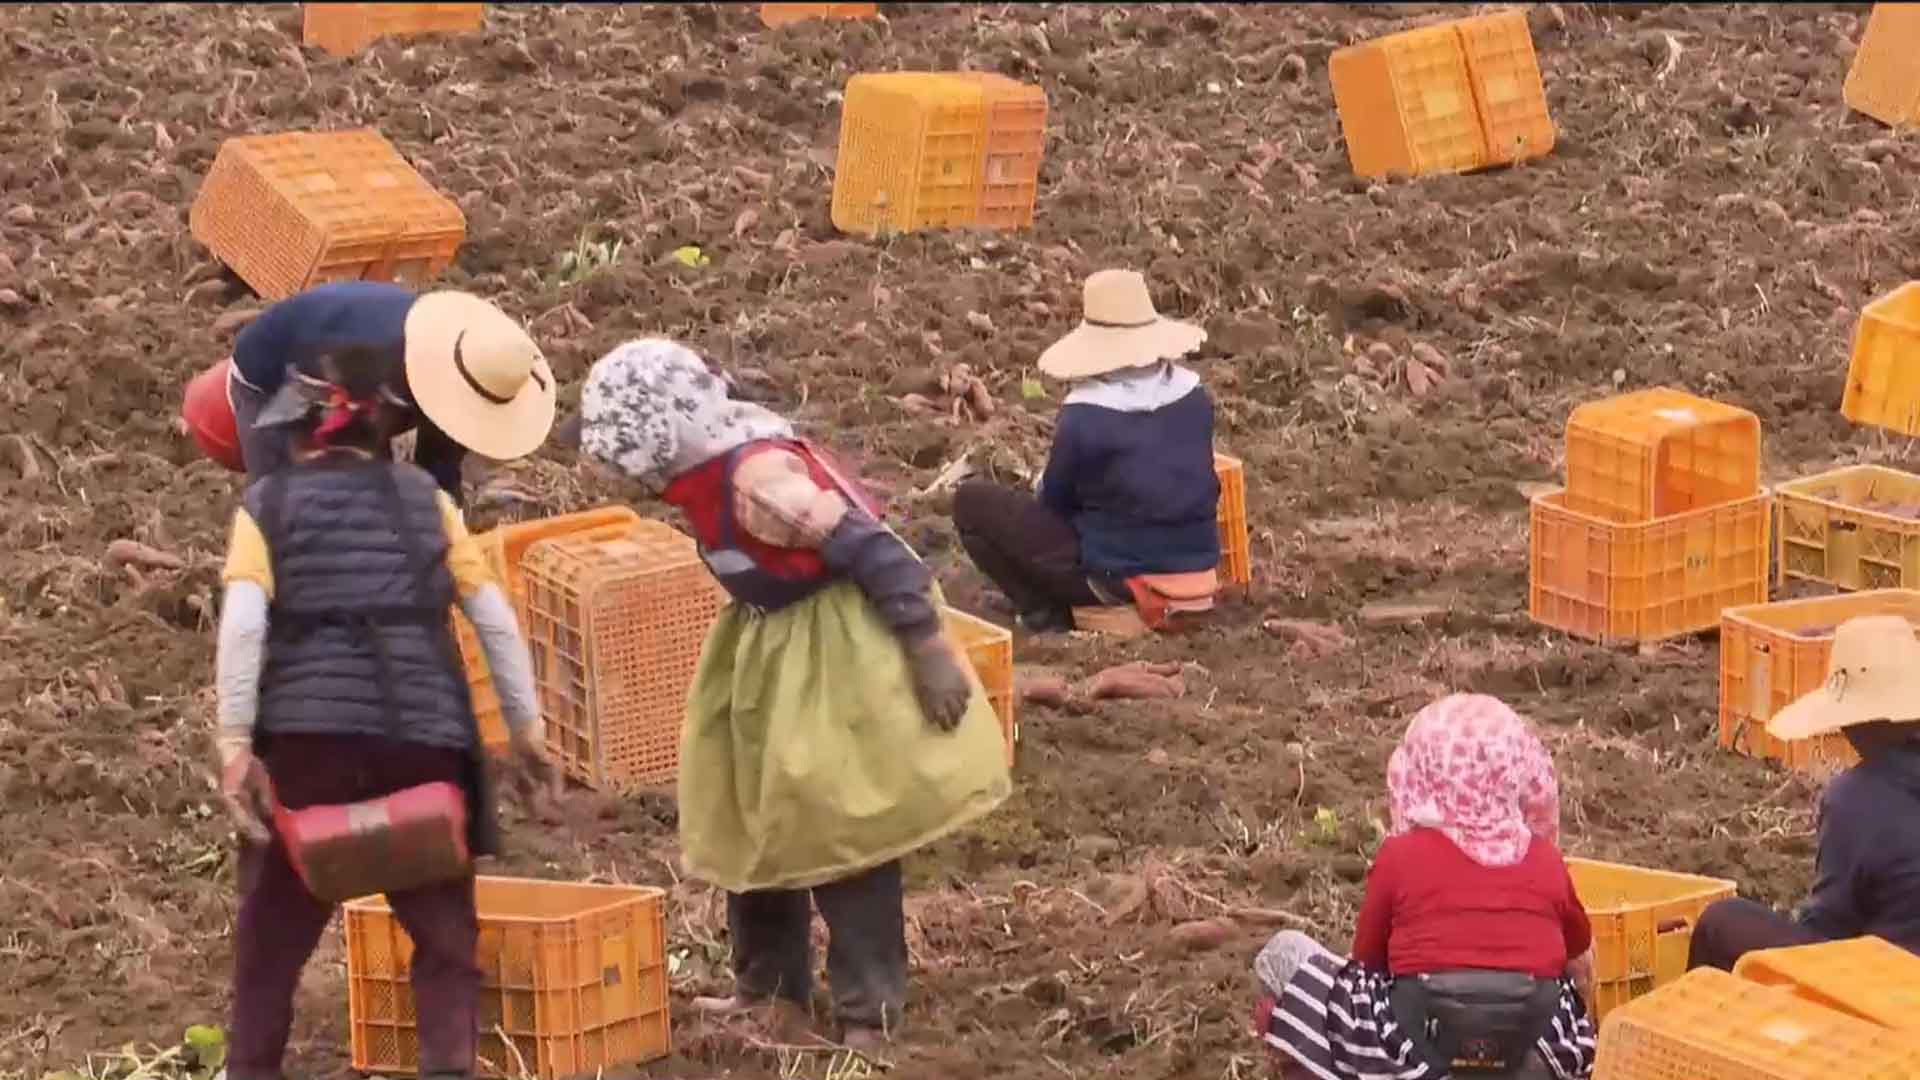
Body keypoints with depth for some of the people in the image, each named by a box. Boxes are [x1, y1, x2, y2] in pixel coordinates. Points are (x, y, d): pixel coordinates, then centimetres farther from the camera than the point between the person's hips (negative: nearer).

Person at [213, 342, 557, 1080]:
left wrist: (235, 742, -11)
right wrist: (524, 725, 12)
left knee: (274, 930, 12)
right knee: (444, 931, 9)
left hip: (307, 738, -1)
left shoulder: (267, 505, 6)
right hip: (425, 740, 1)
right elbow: (494, 615, 7)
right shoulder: (423, 497, 12)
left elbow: (243, 622, -8)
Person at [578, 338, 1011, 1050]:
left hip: (833, 656, -10)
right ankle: (773, 986, 30)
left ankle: (870, 1013, 7)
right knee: (750, 819, 17)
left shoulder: (758, 474, -29)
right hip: (768, 651, 10)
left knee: (839, 830, -3)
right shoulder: (710, 466, -1)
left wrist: (927, 650, -24)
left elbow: (868, 546, -27)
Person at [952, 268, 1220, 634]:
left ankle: (1047, 615, 0)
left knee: (972, 501, 1)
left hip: (1116, 576, -7)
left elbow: (1054, 501, -5)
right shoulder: (1196, 397, -2)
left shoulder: (1084, 415, -19)